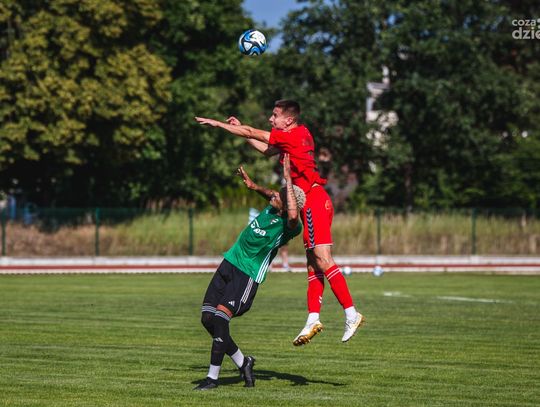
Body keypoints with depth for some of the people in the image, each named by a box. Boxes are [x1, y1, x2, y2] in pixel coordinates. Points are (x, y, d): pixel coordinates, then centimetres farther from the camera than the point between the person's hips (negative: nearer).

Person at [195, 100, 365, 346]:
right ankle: (313, 319, 5)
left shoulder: (292, 136, -10)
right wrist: (240, 128, 28)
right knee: (313, 263, 6)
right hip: (314, 202, 10)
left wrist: (218, 124, 4)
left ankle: (351, 314, -16)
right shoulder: (299, 136, 17)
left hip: (312, 202, -10)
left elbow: (252, 133, -5)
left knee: (322, 260, -13)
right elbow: (267, 150, 31)